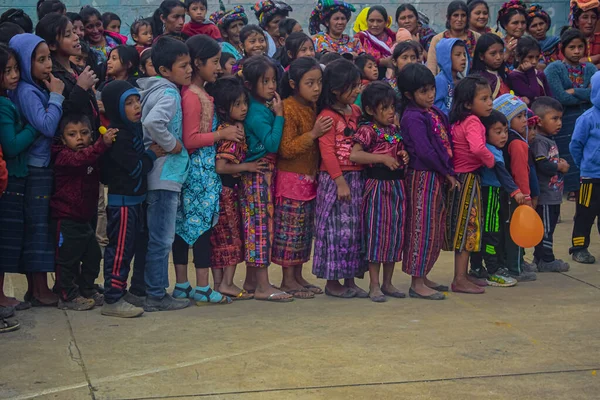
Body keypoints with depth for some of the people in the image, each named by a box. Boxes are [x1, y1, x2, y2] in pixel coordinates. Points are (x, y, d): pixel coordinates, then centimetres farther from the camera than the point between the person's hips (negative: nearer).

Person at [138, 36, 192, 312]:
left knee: (157, 236, 15)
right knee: (162, 238, -3)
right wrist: (172, 145, -19)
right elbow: (152, 122, -32)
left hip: (158, 174, 10)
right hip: (165, 174, -10)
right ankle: (156, 295, 4)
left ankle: (154, 291, 22)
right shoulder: (169, 94, -15)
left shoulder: (155, 90, 13)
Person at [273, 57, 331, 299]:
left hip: (309, 178, 9)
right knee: (290, 229, -4)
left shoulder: (313, 107, 12)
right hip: (291, 178, -8)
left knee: (305, 230, 11)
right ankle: (288, 279, 2)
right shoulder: (288, 109, -15)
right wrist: (313, 134, -25)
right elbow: (286, 148, -20)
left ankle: (298, 276, 19)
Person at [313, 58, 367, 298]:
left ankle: (350, 280, 19)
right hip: (335, 179, -8)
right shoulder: (327, 116, -12)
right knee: (338, 228, -3)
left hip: (357, 177, 8)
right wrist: (340, 181, -18)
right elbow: (327, 152, -16)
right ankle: (332, 281, 8)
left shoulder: (356, 111, 12)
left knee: (356, 228, 10)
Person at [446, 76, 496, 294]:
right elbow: (477, 148, -34)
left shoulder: (459, 122, 11)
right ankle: (460, 280, 0)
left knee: (464, 227, 15)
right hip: (468, 178, -9)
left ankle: (463, 276, 23)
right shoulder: (472, 122, -17)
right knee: (467, 226, -4)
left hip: (460, 178, 9)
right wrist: (491, 160, -17)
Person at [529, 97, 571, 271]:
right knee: (546, 228, -2)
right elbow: (542, 165, -26)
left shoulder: (549, 140, 15)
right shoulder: (539, 142, -17)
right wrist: (560, 167, -11)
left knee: (548, 227, 15)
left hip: (553, 194, 10)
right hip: (545, 196, -10)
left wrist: (560, 164, 5)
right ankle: (546, 260, 4)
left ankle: (540, 257, 23)